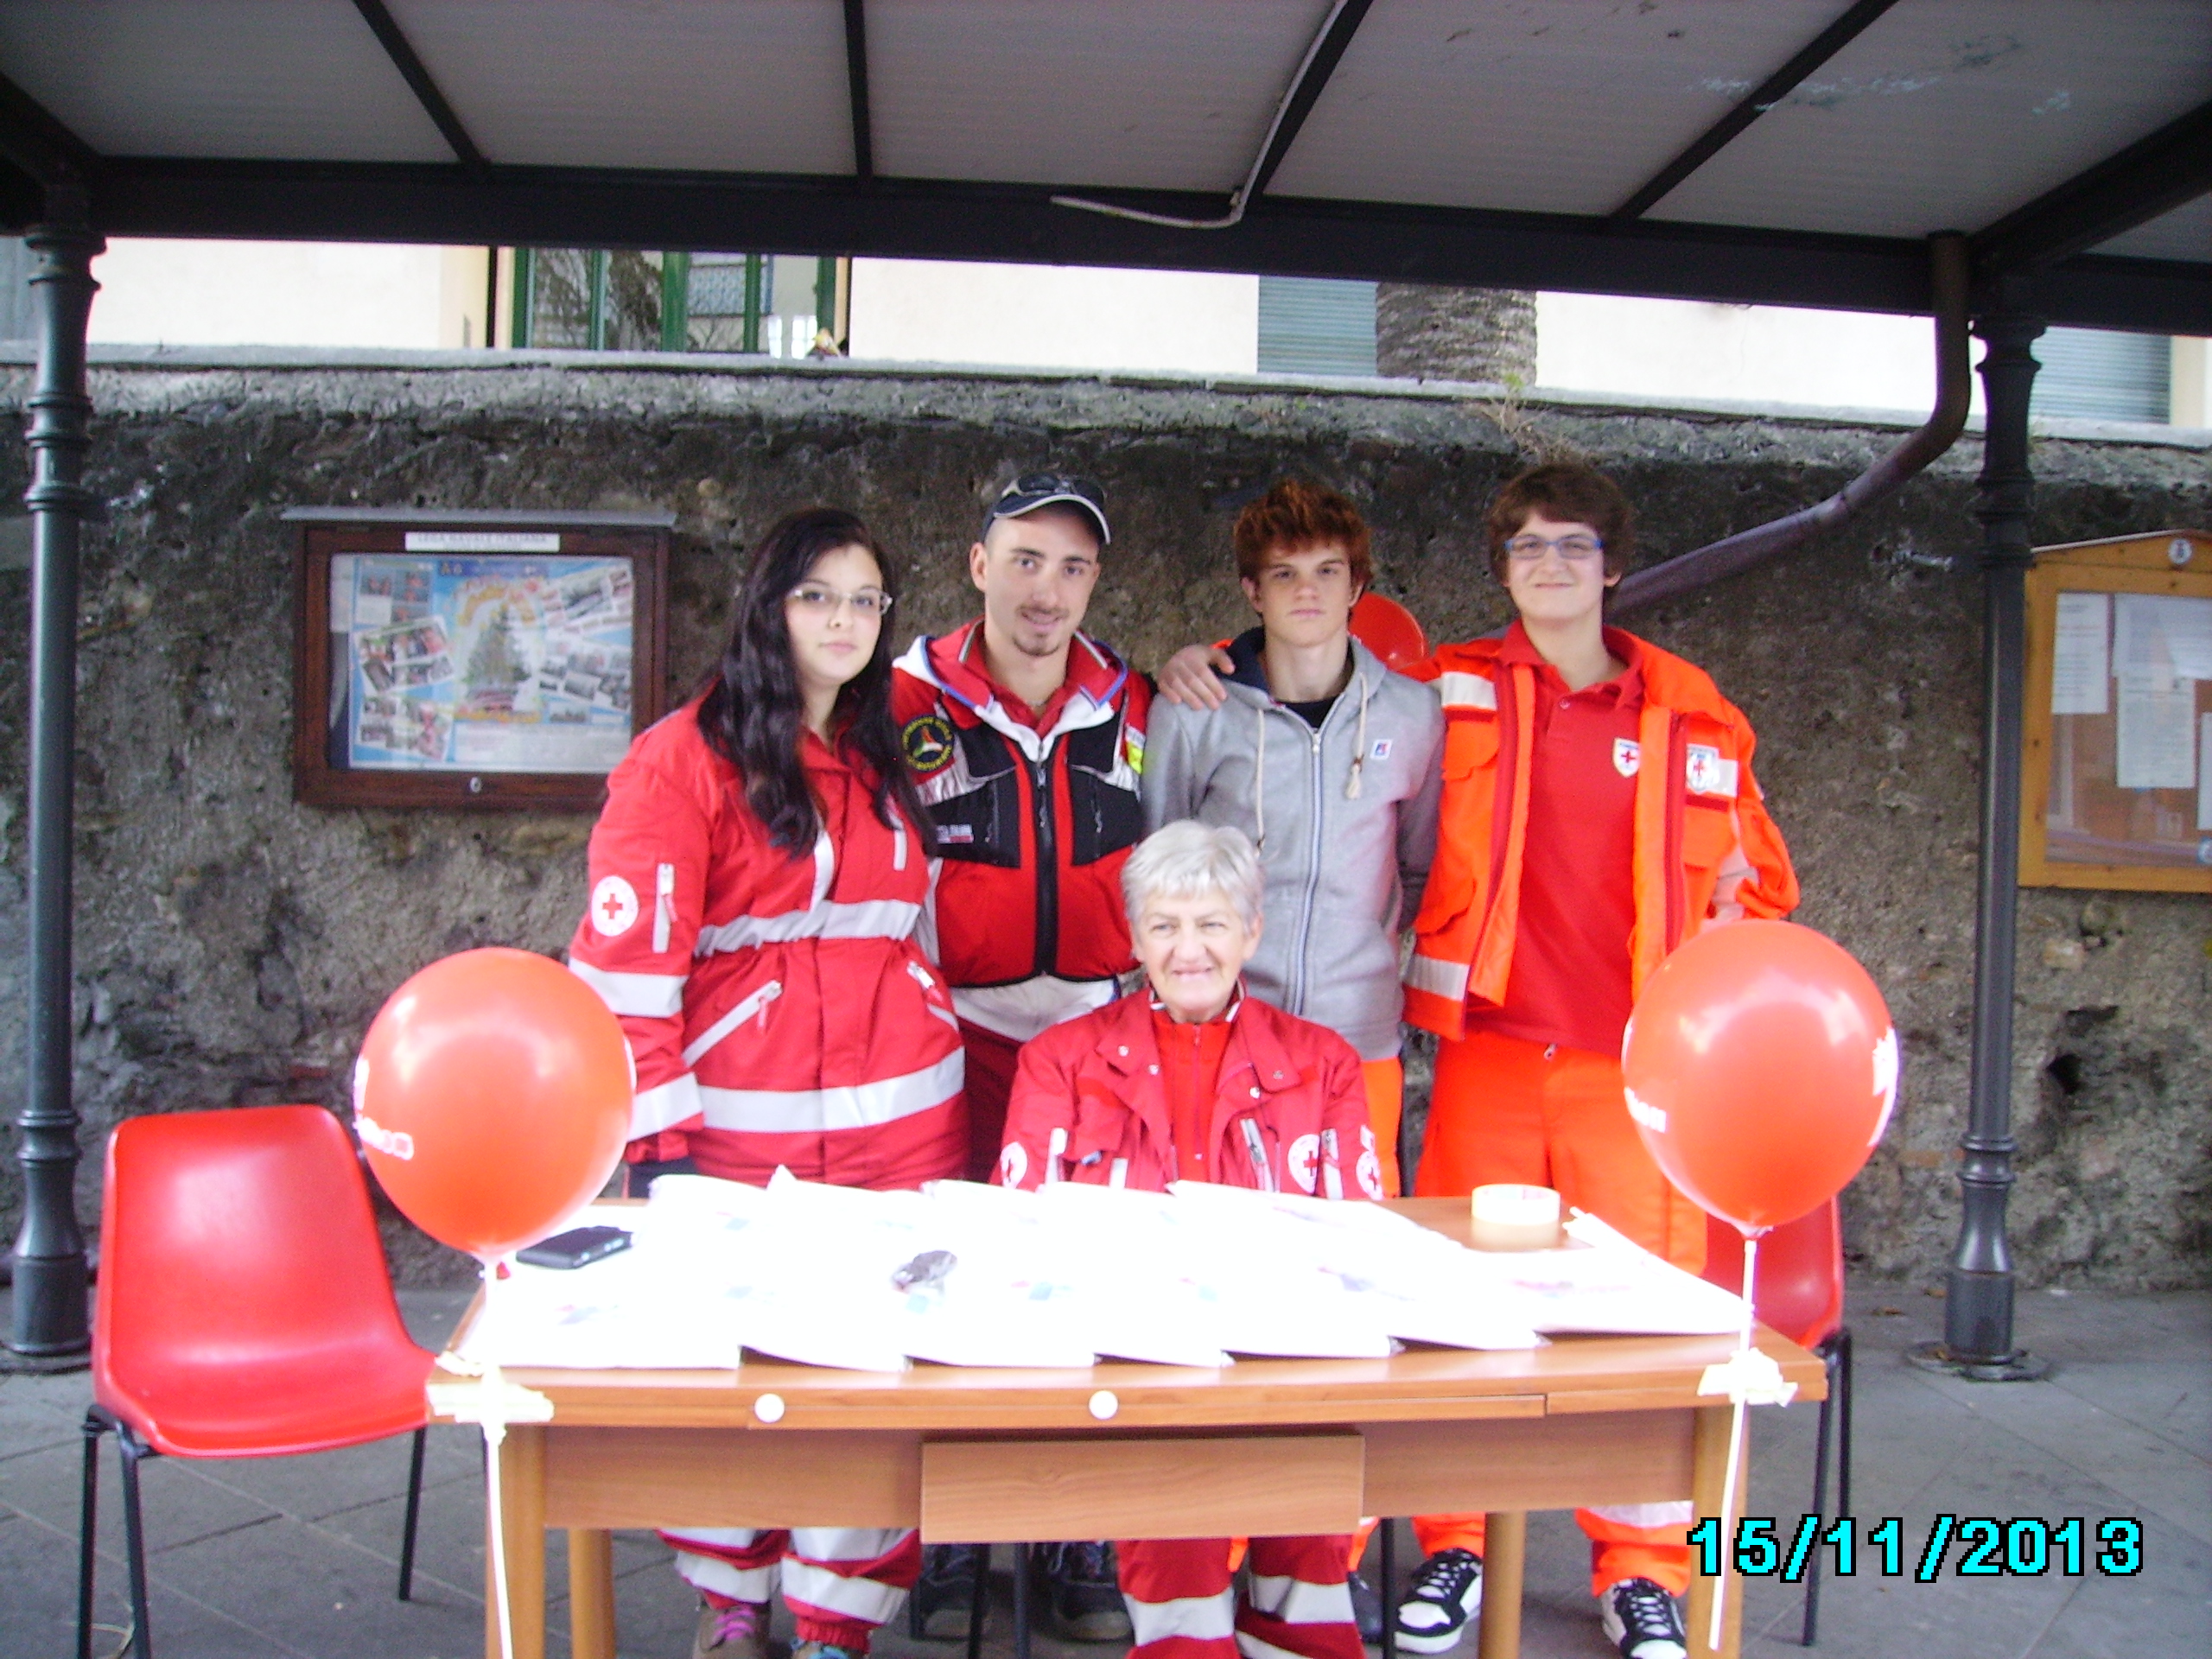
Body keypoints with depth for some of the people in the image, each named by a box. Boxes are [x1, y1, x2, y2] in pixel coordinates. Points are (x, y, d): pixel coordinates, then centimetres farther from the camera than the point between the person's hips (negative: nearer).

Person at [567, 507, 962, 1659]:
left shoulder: (881, 764, 15)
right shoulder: (684, 760, -4)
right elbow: (626, 962, -9)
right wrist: (657, 1141, -12)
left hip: (903, 1129, 5)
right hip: (743, 1131, -4)